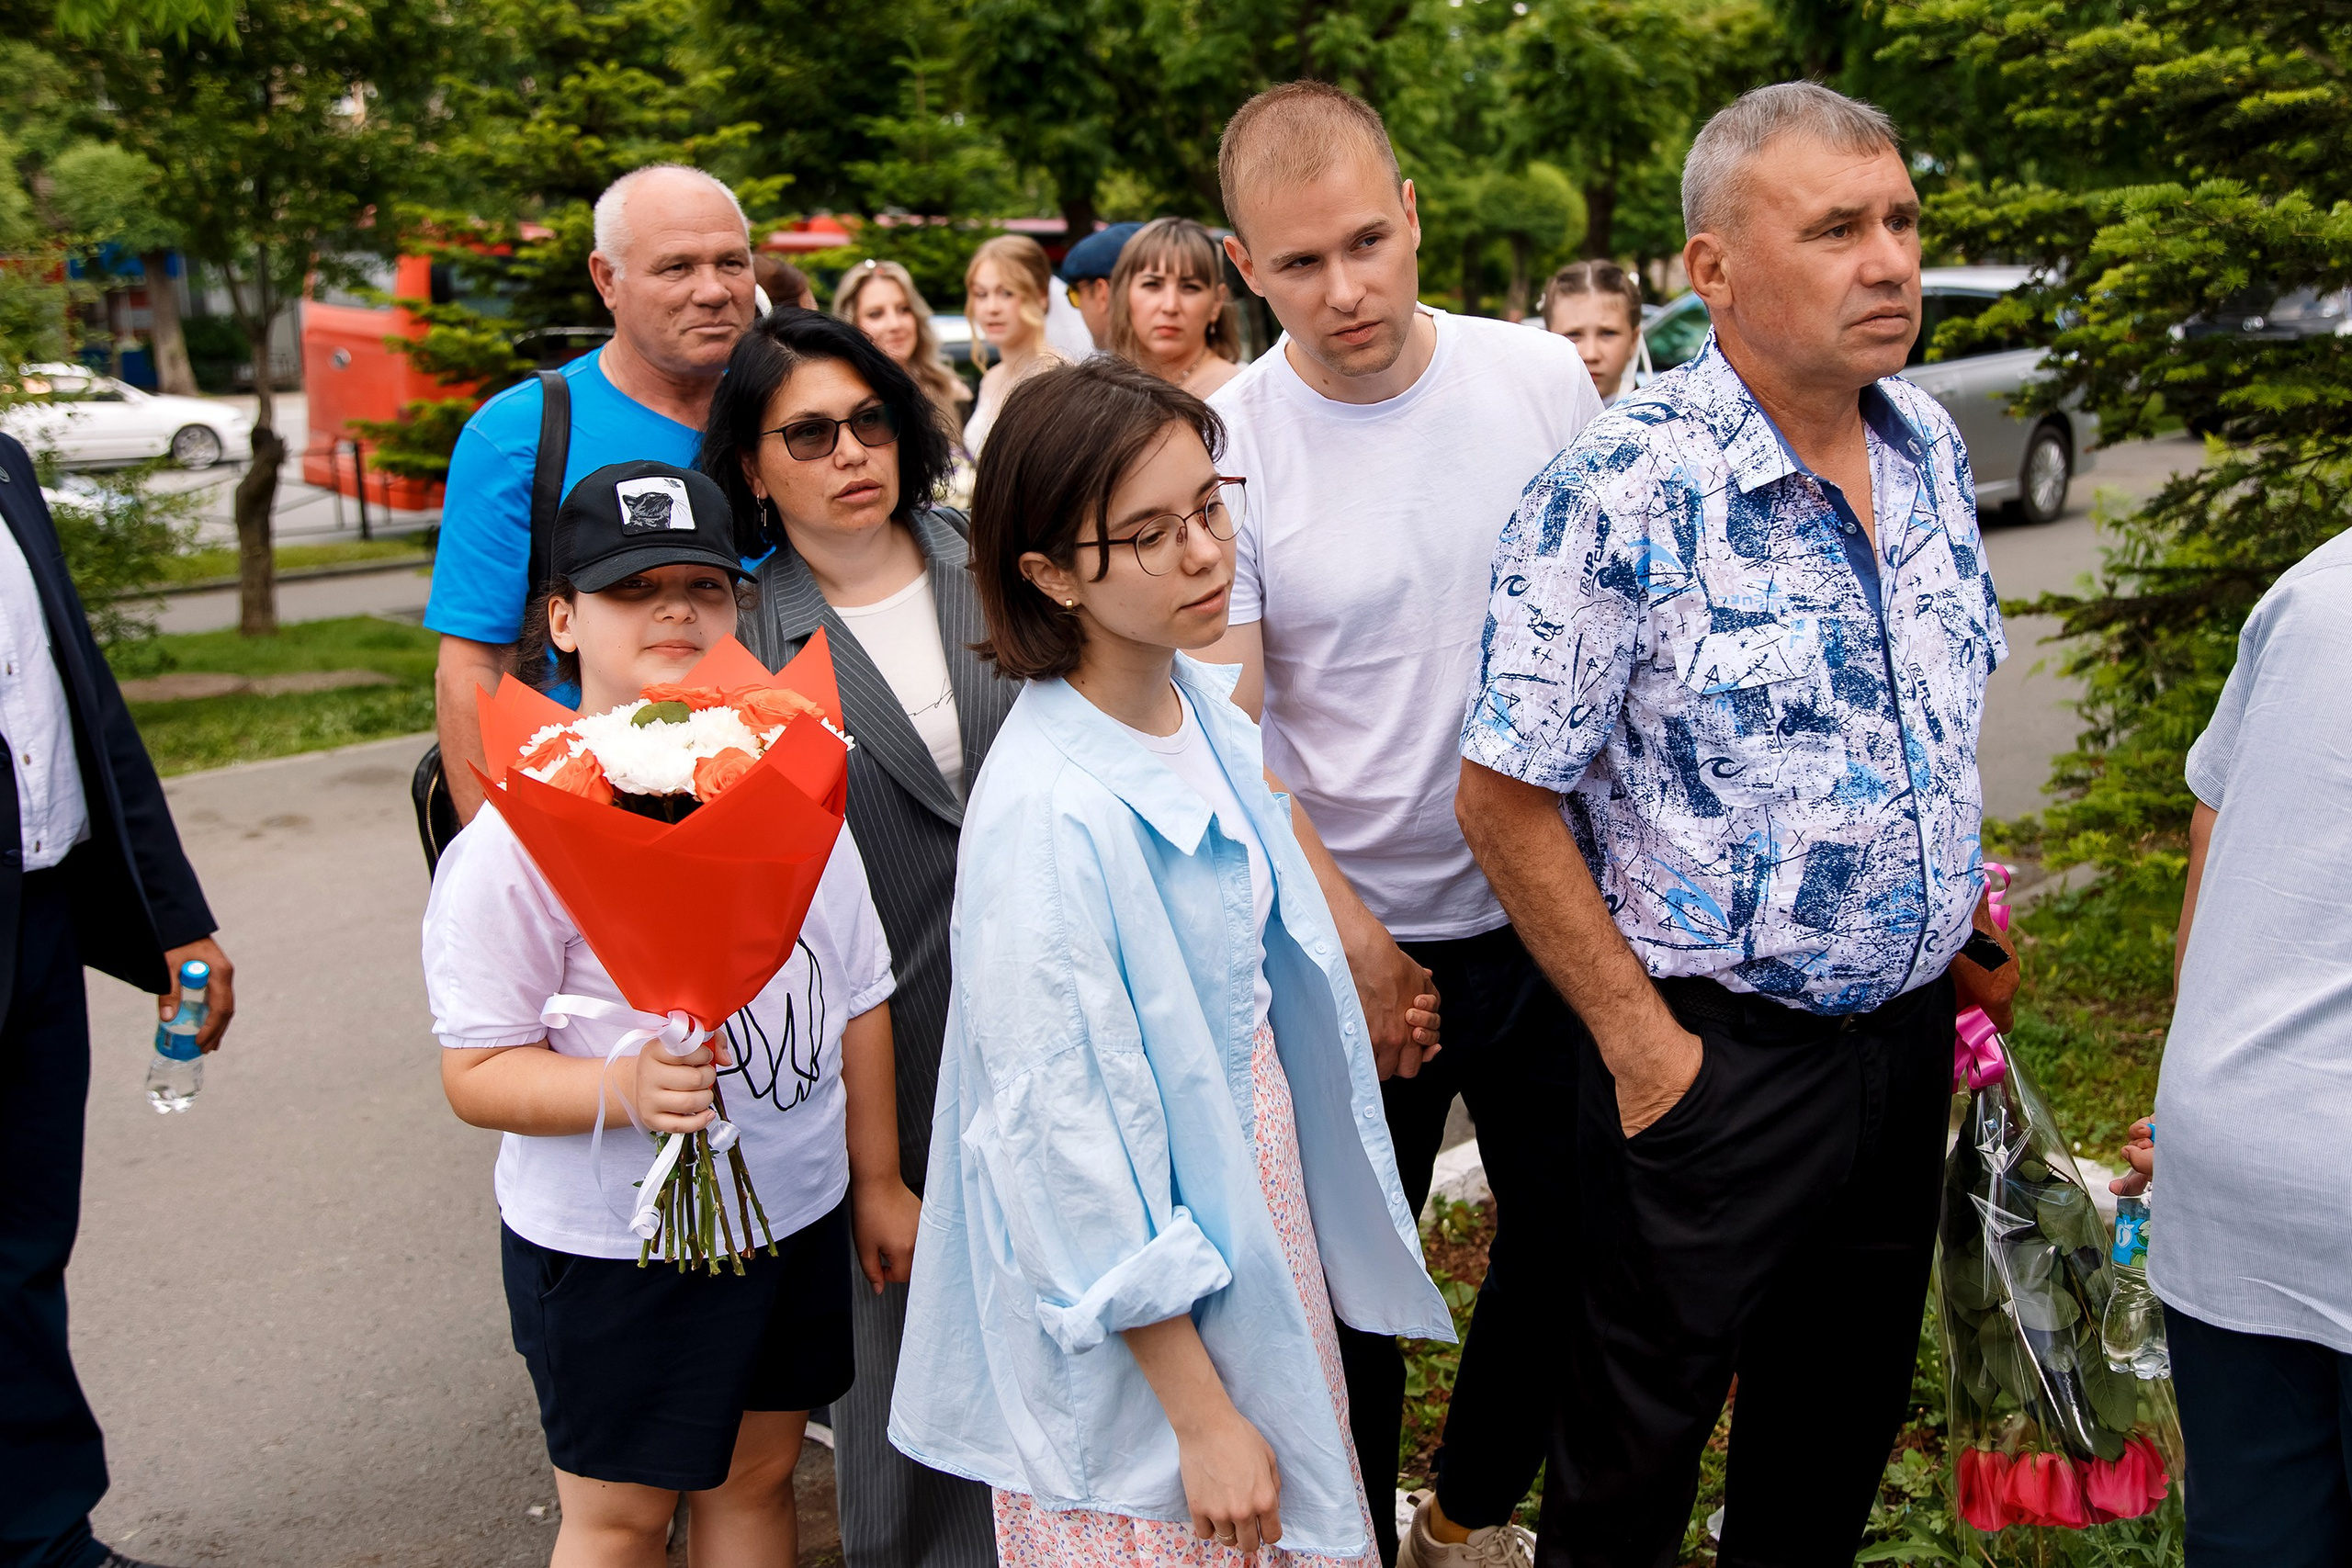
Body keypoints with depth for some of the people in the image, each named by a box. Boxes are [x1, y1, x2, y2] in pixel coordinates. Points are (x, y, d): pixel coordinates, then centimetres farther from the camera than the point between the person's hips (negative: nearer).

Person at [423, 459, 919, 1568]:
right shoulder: (521, 832, -16)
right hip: (611, 1242, -5)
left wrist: (877, 1181, 11)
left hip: (793, 1214, 5)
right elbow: (477, 1073, -15)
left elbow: (857, 991, 8)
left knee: (754, 1476, 19)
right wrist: (624, 1089, -33)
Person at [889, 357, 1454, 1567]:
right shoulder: (1044, 812, -27)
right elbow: (1070, 1148, -24)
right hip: (1136, 1323, -7)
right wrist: (1201, 1415, -18)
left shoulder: (1206, 707, -3)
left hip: (1259, 1210, 7)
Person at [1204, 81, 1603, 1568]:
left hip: (1550, 910, 3)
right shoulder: (1225, 447, -13)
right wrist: (1354, 941, -14)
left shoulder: (1543, 377, -5)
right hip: (1355, 937, -3)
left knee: (1570, 1234, 17)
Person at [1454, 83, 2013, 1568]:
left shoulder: (1931, 445, 1)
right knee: (1641, 1439, 13)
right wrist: (1642, 1046, -15)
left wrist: (1957, 940, 12)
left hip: (1912, 1029, 6)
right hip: (1721, 1052, -6)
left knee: (1849, 1403, 23)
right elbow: (1507, 798, -18)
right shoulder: (1623, 487, -21)